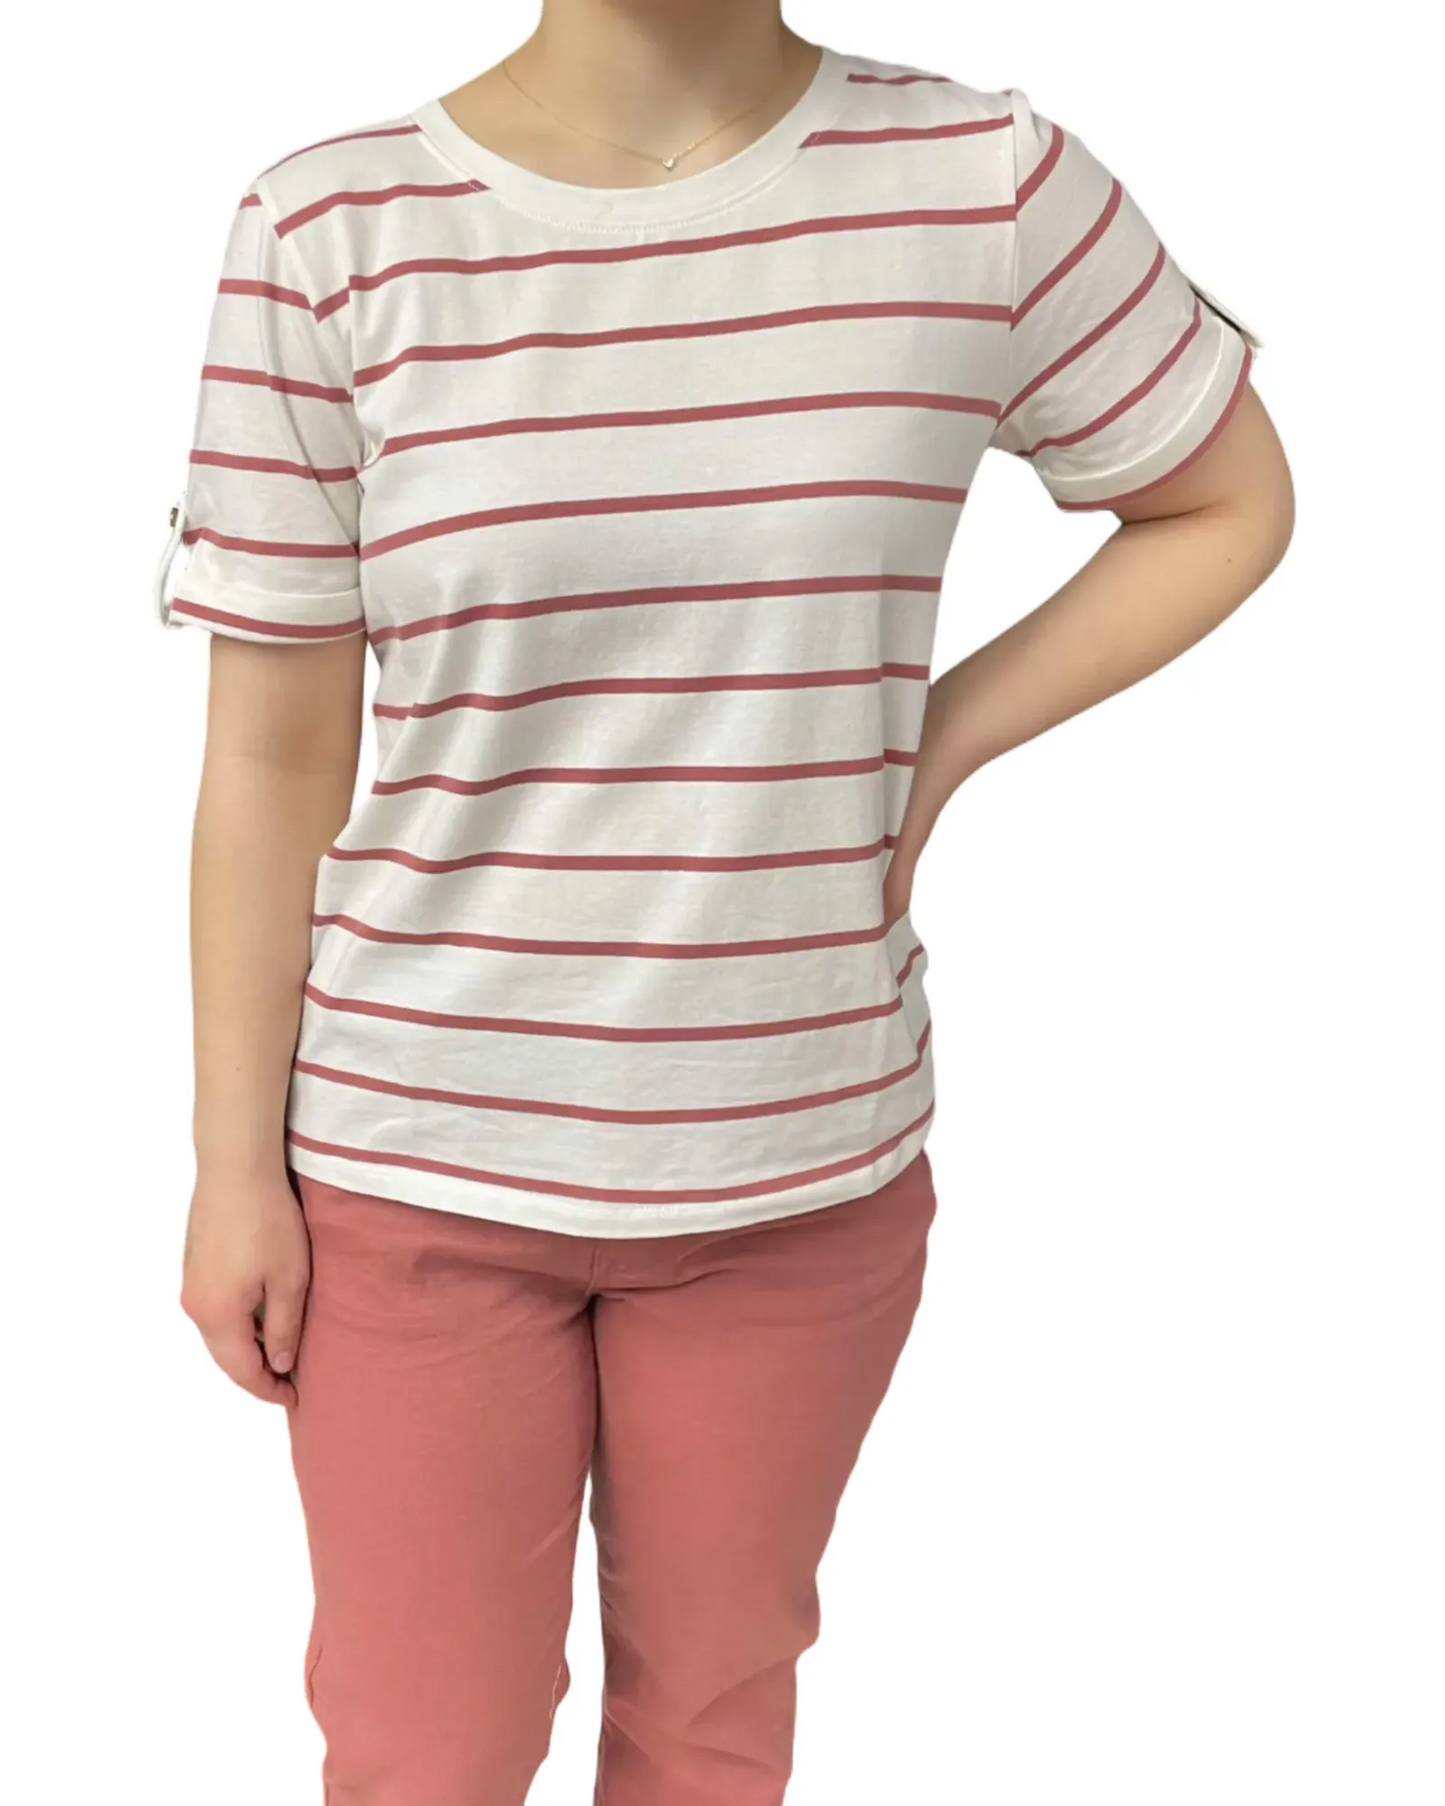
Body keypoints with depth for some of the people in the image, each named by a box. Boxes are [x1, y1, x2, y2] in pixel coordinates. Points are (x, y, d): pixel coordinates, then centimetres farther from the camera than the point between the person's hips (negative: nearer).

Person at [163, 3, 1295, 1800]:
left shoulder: (985, 183, -7)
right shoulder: (334, 231, -9)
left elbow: (1226, 501, 8)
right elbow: (272, 756, -4)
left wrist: (927, 749, -3)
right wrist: (235, 1165, -1)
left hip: (802, 1161, 1)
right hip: (414, 1165, -1)